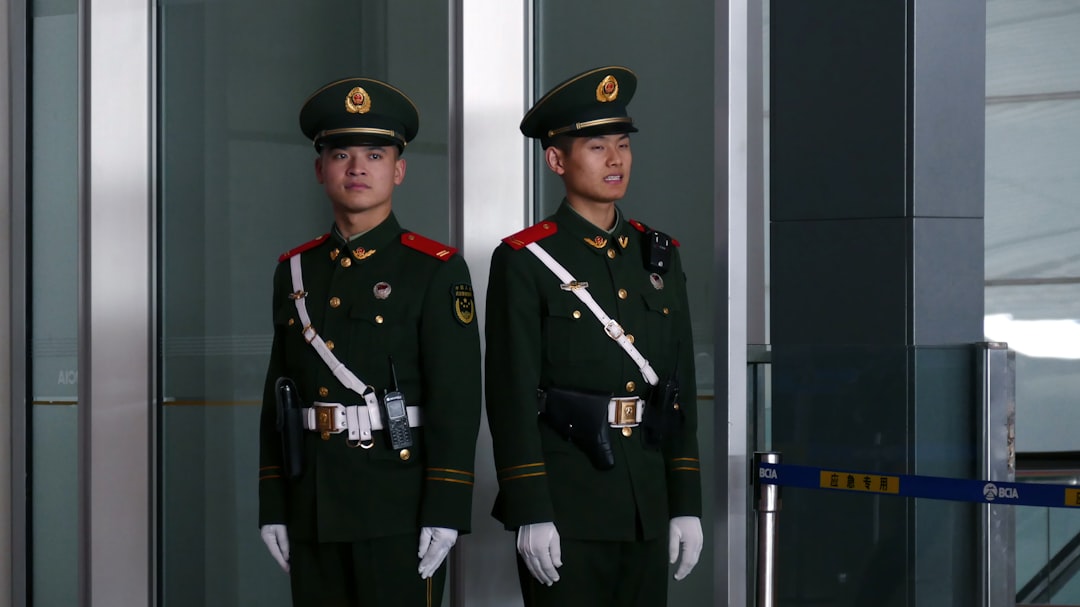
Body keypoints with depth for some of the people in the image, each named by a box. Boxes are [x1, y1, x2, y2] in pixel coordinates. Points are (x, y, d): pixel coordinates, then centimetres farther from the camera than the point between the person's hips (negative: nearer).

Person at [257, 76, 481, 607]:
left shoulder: (437, 271, -3)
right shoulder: (295, 271, 13)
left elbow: (456, 401, -8)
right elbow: (277, 396, 14)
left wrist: (445, 515, -15)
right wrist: (273, 509, 10)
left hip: (400, 511, -5)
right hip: (312, 513, 5)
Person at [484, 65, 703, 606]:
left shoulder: (659, 257, 12)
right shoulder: (525, 262, -5)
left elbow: (681, 388, 12)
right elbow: (512, 397, -9)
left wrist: (686, 504, 8)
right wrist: (531, 515, -15)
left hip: (647, 506, 5)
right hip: (564, 507, -5)